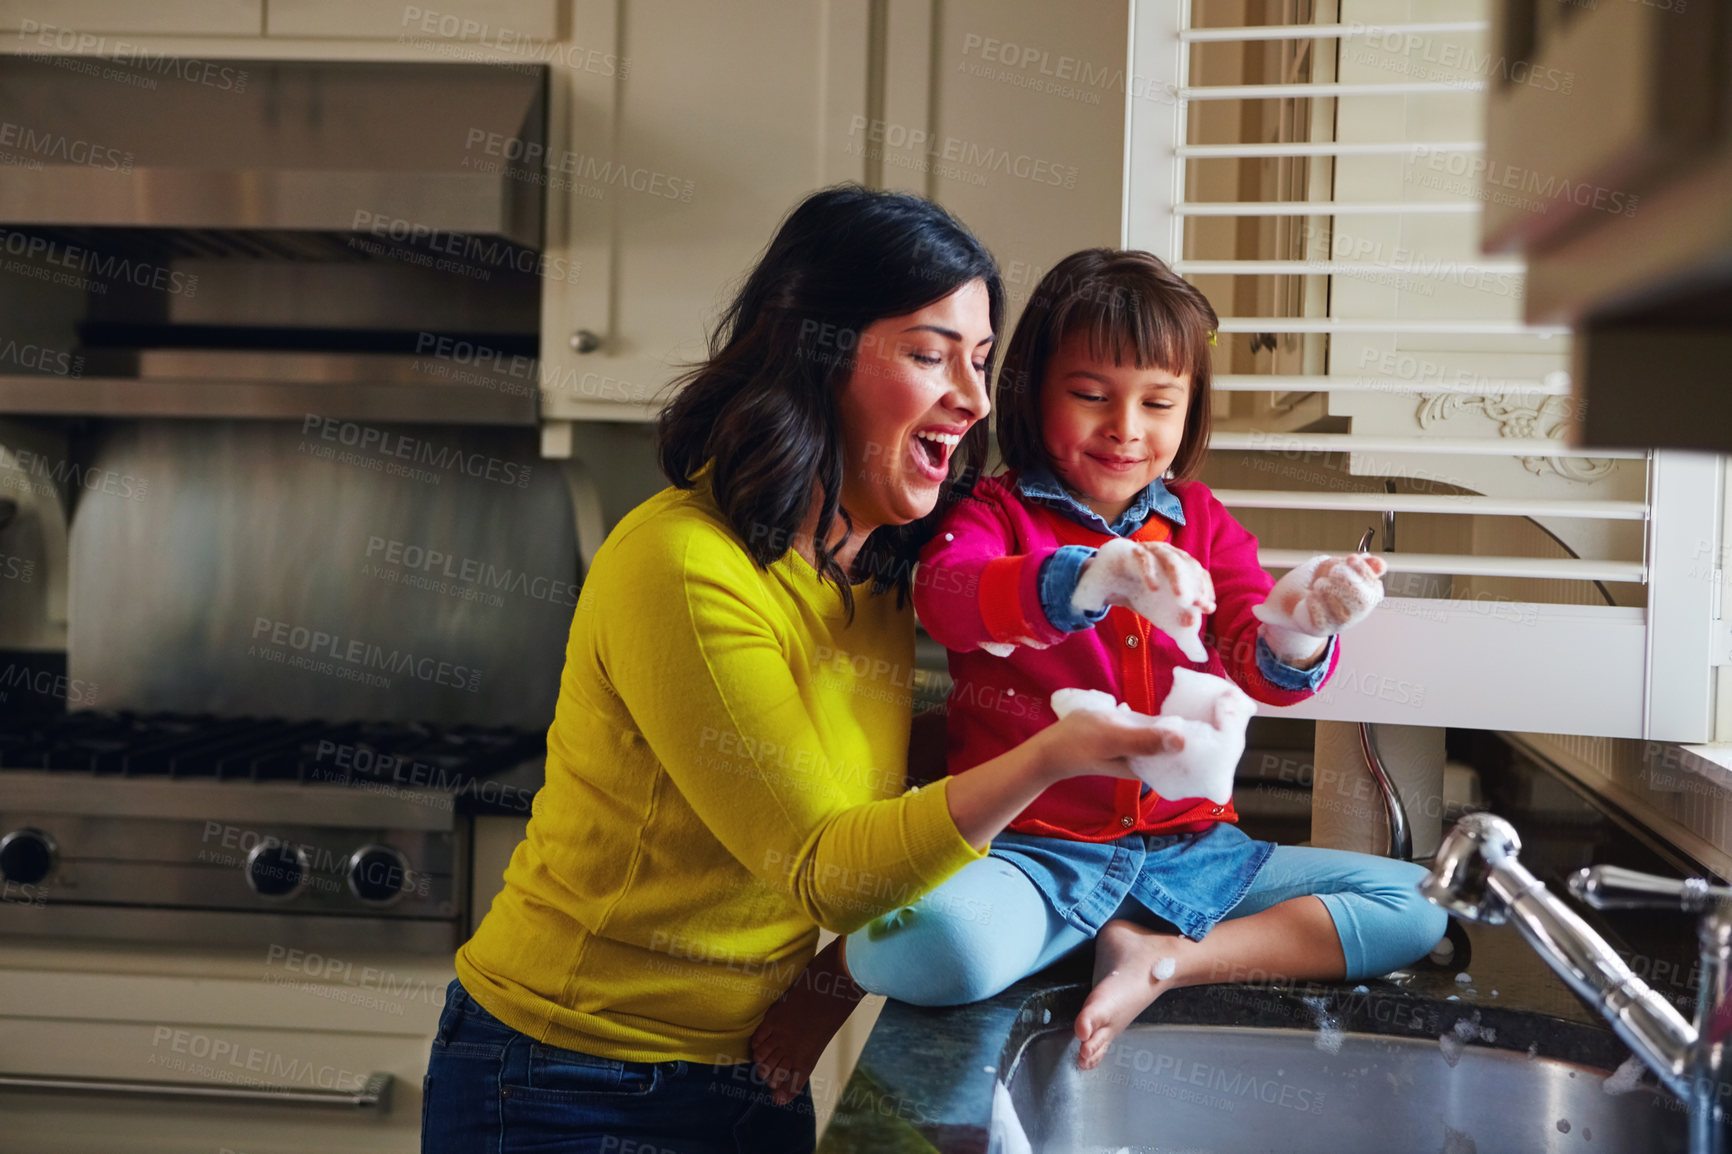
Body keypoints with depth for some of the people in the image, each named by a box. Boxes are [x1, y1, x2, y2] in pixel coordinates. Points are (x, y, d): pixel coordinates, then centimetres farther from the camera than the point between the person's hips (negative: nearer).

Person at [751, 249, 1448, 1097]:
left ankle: (1166, 960, -12)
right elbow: (945, 592, -24)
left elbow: (1264, 670, 0)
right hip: (1030, 850, -5)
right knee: (931, 946, -38)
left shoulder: (1201, 524, 12)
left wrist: (1297, 626, -26)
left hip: (1188, 847, 6)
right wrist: (1094, 575, -43)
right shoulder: (994, 514, 0)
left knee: (1418, 907, -5)